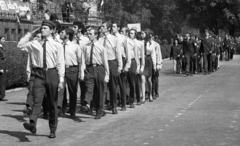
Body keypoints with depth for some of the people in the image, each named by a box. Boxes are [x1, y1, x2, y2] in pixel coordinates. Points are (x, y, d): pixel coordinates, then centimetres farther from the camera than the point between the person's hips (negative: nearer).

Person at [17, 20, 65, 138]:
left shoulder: (57, 45, 2)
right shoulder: (35, 44, 9)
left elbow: (60, 63, 0)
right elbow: (20, 45, 10)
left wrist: (61, 80, -6)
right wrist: (30, 34, 7)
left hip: (52, 73, -1)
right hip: (39, 74, 1)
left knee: (53, 104, 7)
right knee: (37, 100, -15)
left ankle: (53, 130, 16)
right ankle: (32, 124, -28)